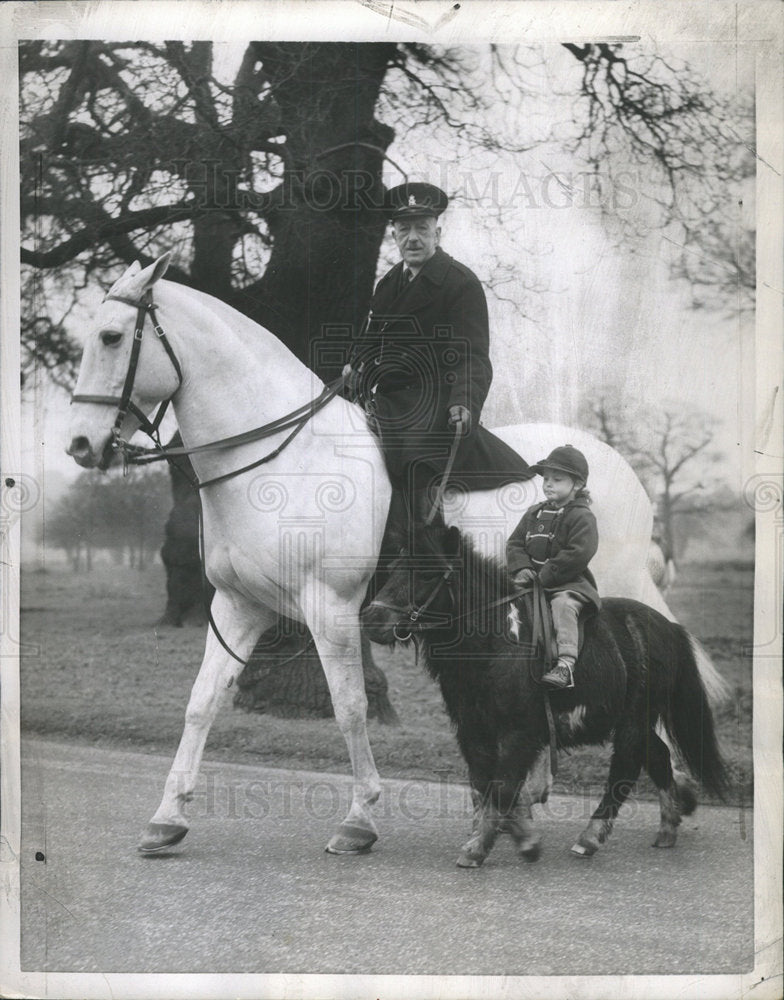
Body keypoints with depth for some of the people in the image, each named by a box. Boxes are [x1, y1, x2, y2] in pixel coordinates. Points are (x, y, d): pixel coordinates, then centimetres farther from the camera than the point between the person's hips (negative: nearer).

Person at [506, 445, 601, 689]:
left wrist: (546, 575, -18)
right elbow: (514, 543, 17)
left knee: (563, 604, -34)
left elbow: (579, 554, -17)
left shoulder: (582, 517, -6)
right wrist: (522, 568, -5)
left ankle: (566, 665, -44)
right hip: (534, 580, 7)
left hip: (568, 583, -7)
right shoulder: (534, 514, 16)